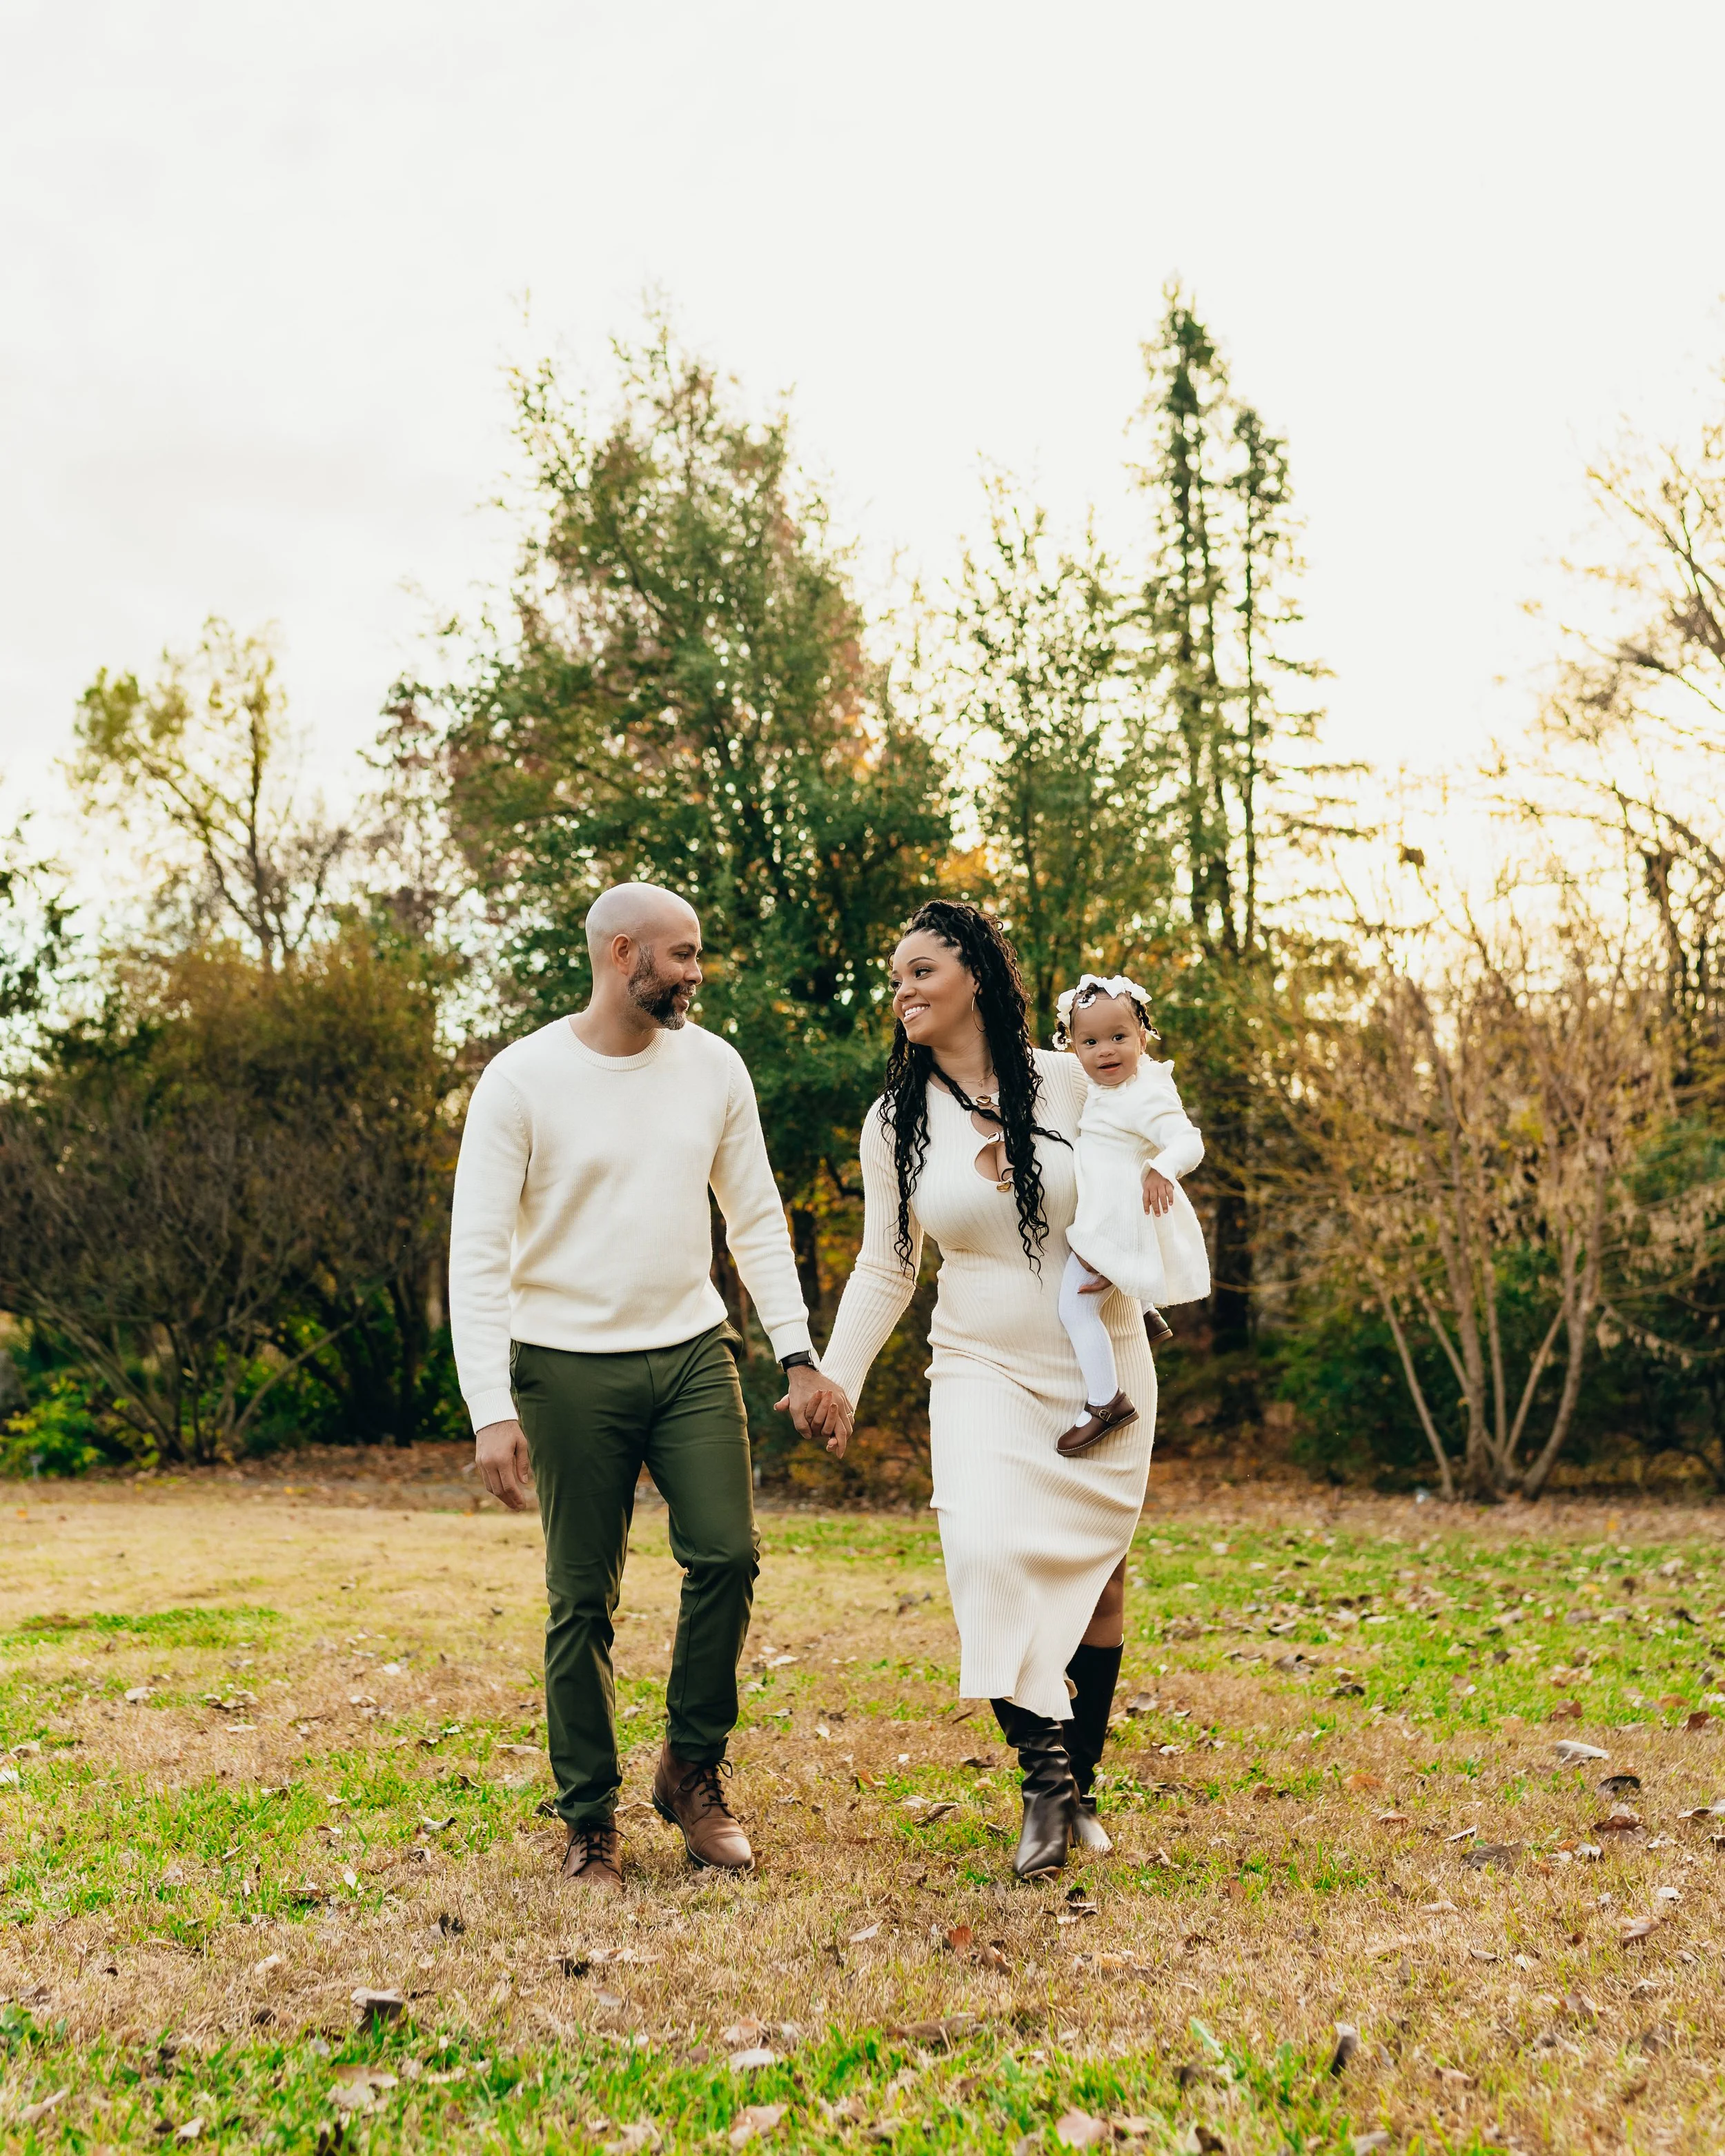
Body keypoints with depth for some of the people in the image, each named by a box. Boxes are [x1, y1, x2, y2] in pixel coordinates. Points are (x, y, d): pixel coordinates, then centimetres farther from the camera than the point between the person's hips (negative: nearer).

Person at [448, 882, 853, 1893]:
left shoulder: (713, 1066, 5)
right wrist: (493, 1409, -16)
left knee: (728, 1554, -7)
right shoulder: (523, 1079, -8)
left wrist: (800, 1355, 4)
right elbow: (479, 1253, -9)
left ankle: (694, 1771, 15)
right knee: (584, 1601, 2)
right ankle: (590, 1825, 18)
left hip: (693, 1353, 4)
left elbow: (757, 1218, 11)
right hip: (570, 1369, -3)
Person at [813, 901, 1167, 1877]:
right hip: (985, 1369, 0)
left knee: (1096, 1570, 7)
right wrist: (836, 1378, 0)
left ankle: (1081, 1782, 24)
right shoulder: (895, 1121, 2)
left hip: (1101, 1367, 0)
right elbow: (884, 1268, 8)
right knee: (986, 1550, -22)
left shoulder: (1068, 1081, -4)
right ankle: (1044, 1772, -9)